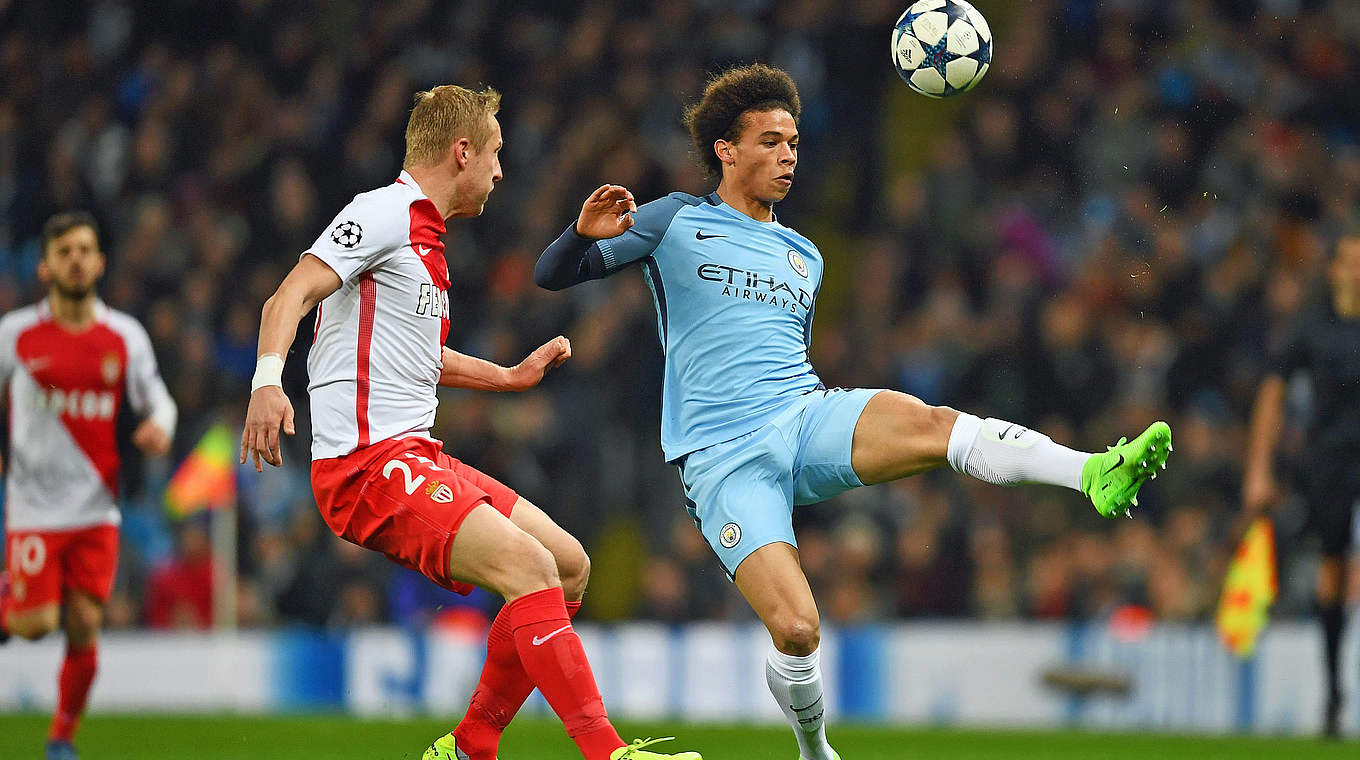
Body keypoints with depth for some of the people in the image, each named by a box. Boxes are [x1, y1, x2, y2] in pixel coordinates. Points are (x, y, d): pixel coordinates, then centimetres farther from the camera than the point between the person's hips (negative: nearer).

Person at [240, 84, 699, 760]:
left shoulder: (422, 234, 23)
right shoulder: (384, 213, -7)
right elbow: (289, 298, -19)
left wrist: (512, 376, 46)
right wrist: (268, 379, -36)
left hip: (416, 457, 10)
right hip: (365, 463, -10)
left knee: (569, 566, 11)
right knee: (529, 566, -24)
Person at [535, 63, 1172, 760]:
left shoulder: (803, 257, 25)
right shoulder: (677, 223, 9)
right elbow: (554, 275, 5)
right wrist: (584, 234, -17)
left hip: (804, 416, 4)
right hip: (722, 457, -4)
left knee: (930, 422, -30)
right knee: (796, 629, -22)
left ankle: (1096, 474, -51)